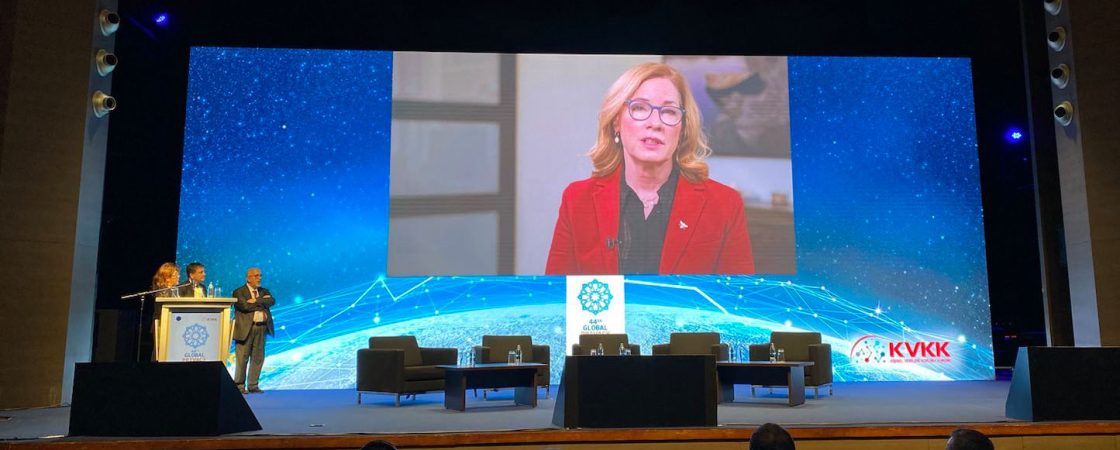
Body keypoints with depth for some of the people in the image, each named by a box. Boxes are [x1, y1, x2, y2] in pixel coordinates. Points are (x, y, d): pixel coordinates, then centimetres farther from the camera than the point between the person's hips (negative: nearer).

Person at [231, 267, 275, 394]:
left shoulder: (264, 291, 18)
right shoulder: (239, 292, 2)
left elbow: (272, 301, -2)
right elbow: (245, 306, -14)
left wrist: (256, 300, -12)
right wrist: (262, 302, -4)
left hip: (261, 328, 5)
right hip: (246, 328, -5)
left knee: (258, 358, 7)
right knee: (242, 358, -2)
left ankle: (253, 385, 14)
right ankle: (239, 385, 6)